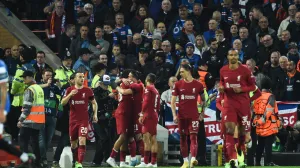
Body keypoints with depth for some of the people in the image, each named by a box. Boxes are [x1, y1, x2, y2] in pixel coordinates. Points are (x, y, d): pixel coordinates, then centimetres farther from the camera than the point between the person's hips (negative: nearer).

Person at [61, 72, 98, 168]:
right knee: (73, 142, 11)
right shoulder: (69, 90, 3)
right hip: (73, 120, 2)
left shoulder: (88, 91, 2)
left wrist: (95, 114, 2)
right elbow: (63, 103, -4)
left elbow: (94, 103, 14)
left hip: (84, 120, -2)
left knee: (82, 141, -16)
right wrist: (70, 95, -19)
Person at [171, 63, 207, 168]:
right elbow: (173, 101, 4)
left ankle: (193, 159, -26)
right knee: (183, 138, 5)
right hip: (182, 115, 2)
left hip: (194, 115, -2)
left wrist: (202, 113, 7)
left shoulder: (198, 85, 1)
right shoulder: (178, 85, 3)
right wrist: (174, 115, -5)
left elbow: (203, 100, 12)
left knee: (193, 136, -13)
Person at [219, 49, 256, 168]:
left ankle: (240, 149, 41)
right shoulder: (223, 71, 2)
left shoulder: (245, 70, -6)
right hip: (229, 103, 1)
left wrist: (242, 89, -17)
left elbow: (252, 86, 0)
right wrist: (221, 88, -3)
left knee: (242, 129, 9)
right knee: (229, 129, -15)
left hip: (243, 103, 0)